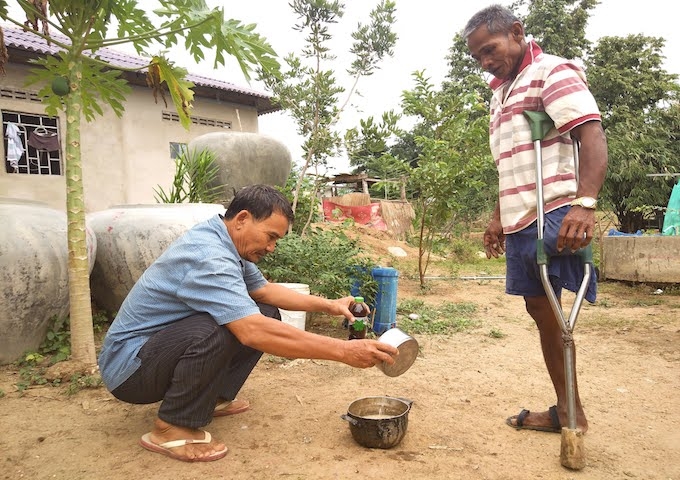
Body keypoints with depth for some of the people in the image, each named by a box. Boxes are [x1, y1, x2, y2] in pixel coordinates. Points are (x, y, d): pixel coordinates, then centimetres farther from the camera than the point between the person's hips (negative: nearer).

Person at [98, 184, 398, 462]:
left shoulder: (225, 244, 0)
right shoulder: (208, 257, -30)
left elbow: (264, 290, 12)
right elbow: (253, 333, -40)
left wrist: (328, 305, 3)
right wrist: (343, 351, -38)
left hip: (167, 342, 9)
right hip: (128, 366, -9)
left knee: (266, 314, 0)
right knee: (216, 330, -36)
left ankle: (214, 397, 12)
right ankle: (171, 429, -15)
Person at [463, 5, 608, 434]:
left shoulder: (552, 72, -5)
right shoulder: (501, 92, 22)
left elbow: (593, 137, -18)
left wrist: (585, 203, -31)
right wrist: (499, 218, 20)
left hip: (552, 216, -9)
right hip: (520, 219, 9)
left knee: (546, 309, -8)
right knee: (541, 309, 10)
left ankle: (571, 412, 7)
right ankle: (566, 410, 20)